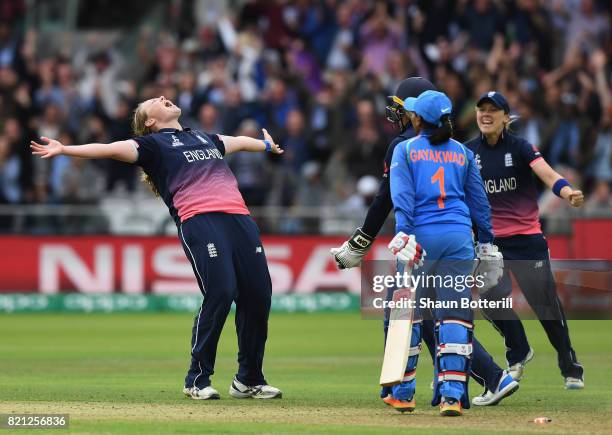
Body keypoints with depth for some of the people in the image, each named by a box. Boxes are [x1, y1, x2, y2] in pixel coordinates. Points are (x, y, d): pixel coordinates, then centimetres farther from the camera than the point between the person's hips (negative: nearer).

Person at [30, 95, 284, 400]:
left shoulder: (205, 138, 32)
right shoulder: (152, 143, 12)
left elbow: (238, 142, 51)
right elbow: (114, 149, -1)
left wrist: (267, 145, 70)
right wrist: (64, 150, -15)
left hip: (238, 216, 6)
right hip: (199, 221, -6)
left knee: (258, 294, -1)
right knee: (220, 292, -20)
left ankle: (249, 381, 13)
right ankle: (197, 380, -8)